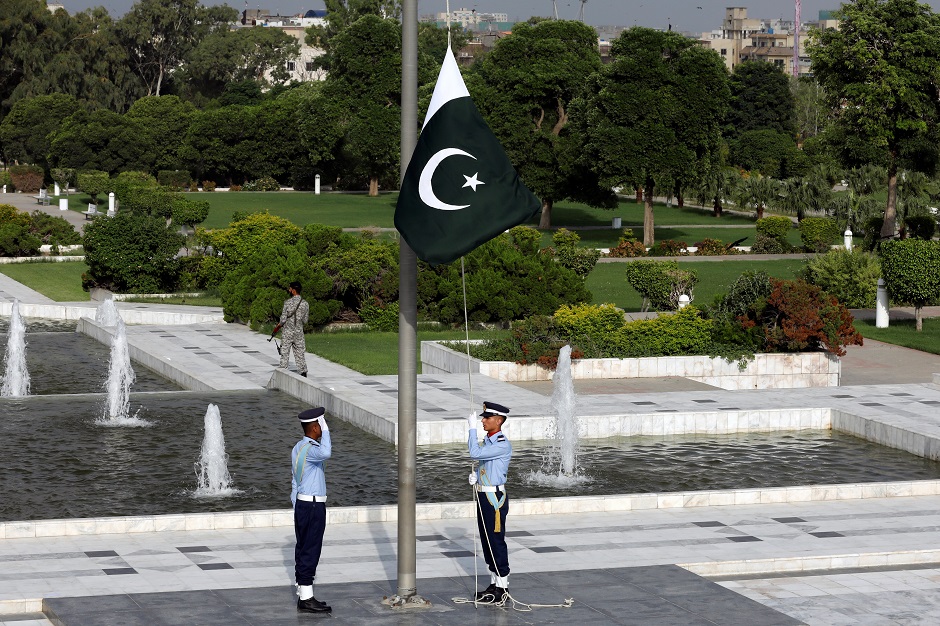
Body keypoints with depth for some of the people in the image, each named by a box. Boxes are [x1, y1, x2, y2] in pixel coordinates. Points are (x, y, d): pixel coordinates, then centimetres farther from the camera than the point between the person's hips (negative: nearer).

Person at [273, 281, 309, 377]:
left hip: (287, 332, -3)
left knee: (284, 354, 3)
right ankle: (303, 373, 8)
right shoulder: (305, 304, 0)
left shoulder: (288, 302, -12)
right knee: (300, 354, 9)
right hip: (299, 332, 3)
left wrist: (276, 329, 3)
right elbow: (305, 320, 6)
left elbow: (283, 319, -12)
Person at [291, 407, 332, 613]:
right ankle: (306, 599, -3)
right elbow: (325, 453, -42)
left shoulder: (297, 448, 12)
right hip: (313, 506, -10)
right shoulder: (309, 449, -18)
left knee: (303, 550, 12)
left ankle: (303, 596, 17)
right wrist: (326, 429, -29)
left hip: (301, 504, 10)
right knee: (310, 551, -6)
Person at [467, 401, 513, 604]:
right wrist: (475, 476, 2)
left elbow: (475, 453, -28)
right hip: (483, 496, 9)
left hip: (495, 498, -9)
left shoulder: (503, 445, -19)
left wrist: (472, 429, -21)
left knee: (497, 542, -3)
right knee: (486, 542, 14)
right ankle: (494, 583, 24)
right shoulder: (487, 441, 11)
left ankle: (503, 587, 5)